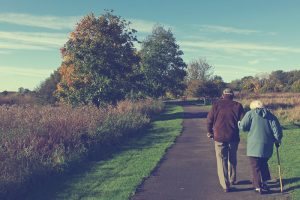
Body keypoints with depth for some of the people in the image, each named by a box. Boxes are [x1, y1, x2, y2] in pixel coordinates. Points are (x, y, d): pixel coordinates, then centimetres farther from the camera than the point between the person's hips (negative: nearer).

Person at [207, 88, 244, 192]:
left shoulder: (216, 104, -1)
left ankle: (225, 185, 5)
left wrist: (210, 132, 13)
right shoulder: (237, 105, 1)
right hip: (233, 137, 2)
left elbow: (209, 119, -1)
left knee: (222, 160, 6)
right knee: (232, 159, 21)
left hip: (219, 137, -2)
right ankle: (232, 180, 35)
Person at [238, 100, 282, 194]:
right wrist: (277, 141, 15)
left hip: (254, 146, -4)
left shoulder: (250, 113, -2)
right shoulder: (270, 116, 10)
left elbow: (243, 127, -9)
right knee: (264, 164, 23)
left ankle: (258, 187, 7)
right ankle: (264, 183, 28)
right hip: (267, 147, 5)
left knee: (256, 166, 4)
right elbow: (277, 130, 4)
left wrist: (239, 123, 12)